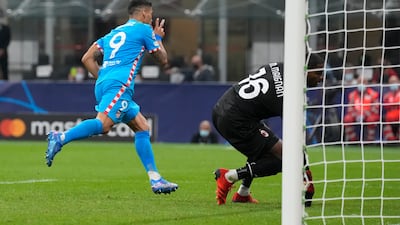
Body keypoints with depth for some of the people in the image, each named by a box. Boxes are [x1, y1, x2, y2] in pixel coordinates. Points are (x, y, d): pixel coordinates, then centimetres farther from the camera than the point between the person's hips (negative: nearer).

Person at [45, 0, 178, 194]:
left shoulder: (113, 33, 29)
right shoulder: (144, 29, 9)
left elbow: (87, 59, 22)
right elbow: (163, 60, 17)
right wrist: (158, 38, 33)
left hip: (103, 84, 9)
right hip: (118, 85, -9)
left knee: (142, 127, 9)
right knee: (103, 124, -25)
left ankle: (155, 180, 4)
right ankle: (60, 138, -40)